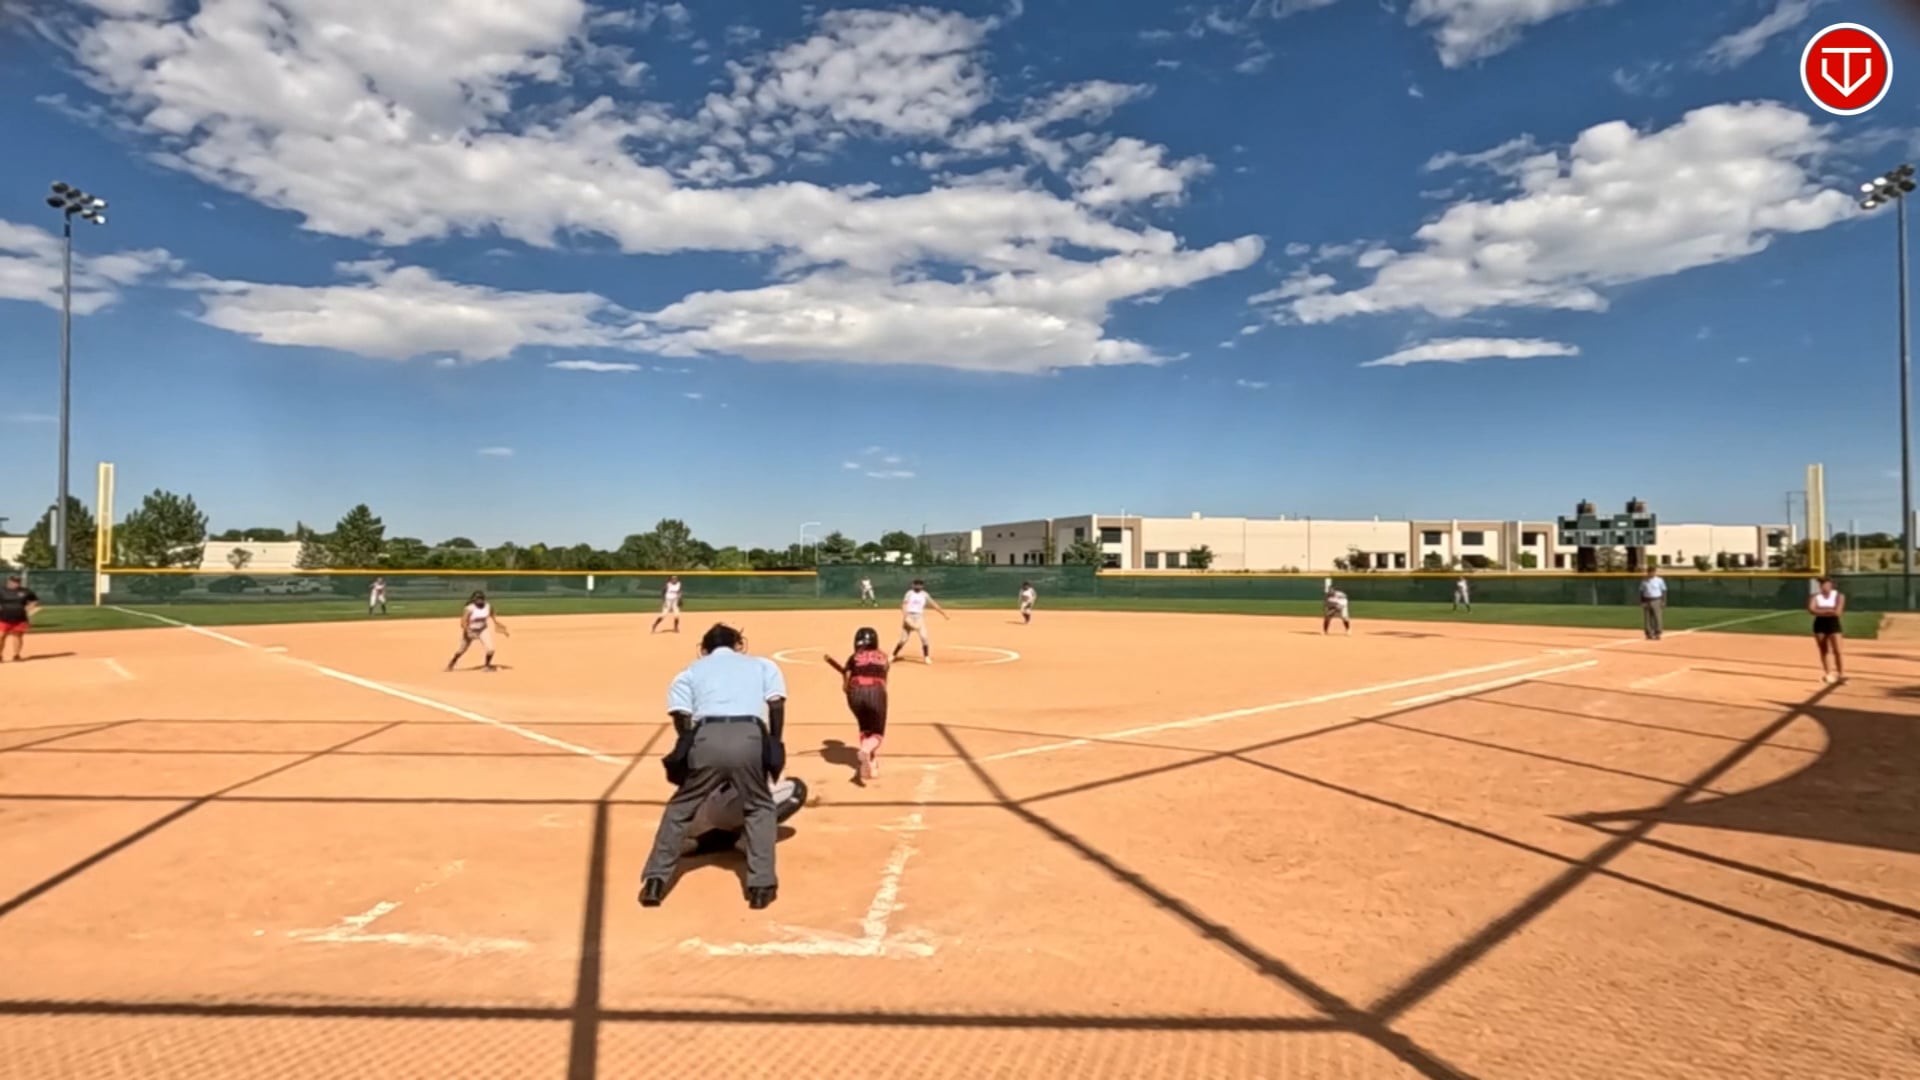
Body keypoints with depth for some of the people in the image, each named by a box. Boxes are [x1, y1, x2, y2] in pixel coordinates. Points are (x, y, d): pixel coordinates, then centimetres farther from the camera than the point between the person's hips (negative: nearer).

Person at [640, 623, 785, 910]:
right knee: (759, 808, 22)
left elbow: (682, 719, 13)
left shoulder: (691, 671, 28)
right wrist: (773, 752, 19)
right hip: (750, 739, 0)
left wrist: (693, 753, 22)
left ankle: (655, 881, 20)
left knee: (681, 807, 21)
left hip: (706, 739, 0)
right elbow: (776, 706, 14)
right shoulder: (763, 664, 29)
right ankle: (762, 885, 13)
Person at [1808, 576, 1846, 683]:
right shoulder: (1815, 597, -1)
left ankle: (1841, 674, -8)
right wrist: (1829, 610, -18)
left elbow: (1838, 612, -15)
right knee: (1824, 651, 8)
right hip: (1820, 624, 2)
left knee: (1837, 651, -9)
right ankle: (1826, 674, 17)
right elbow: (1811, 610, -16)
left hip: (1833, 624, -2)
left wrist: (1821, 610, -12)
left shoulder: (1839, 596, -3)